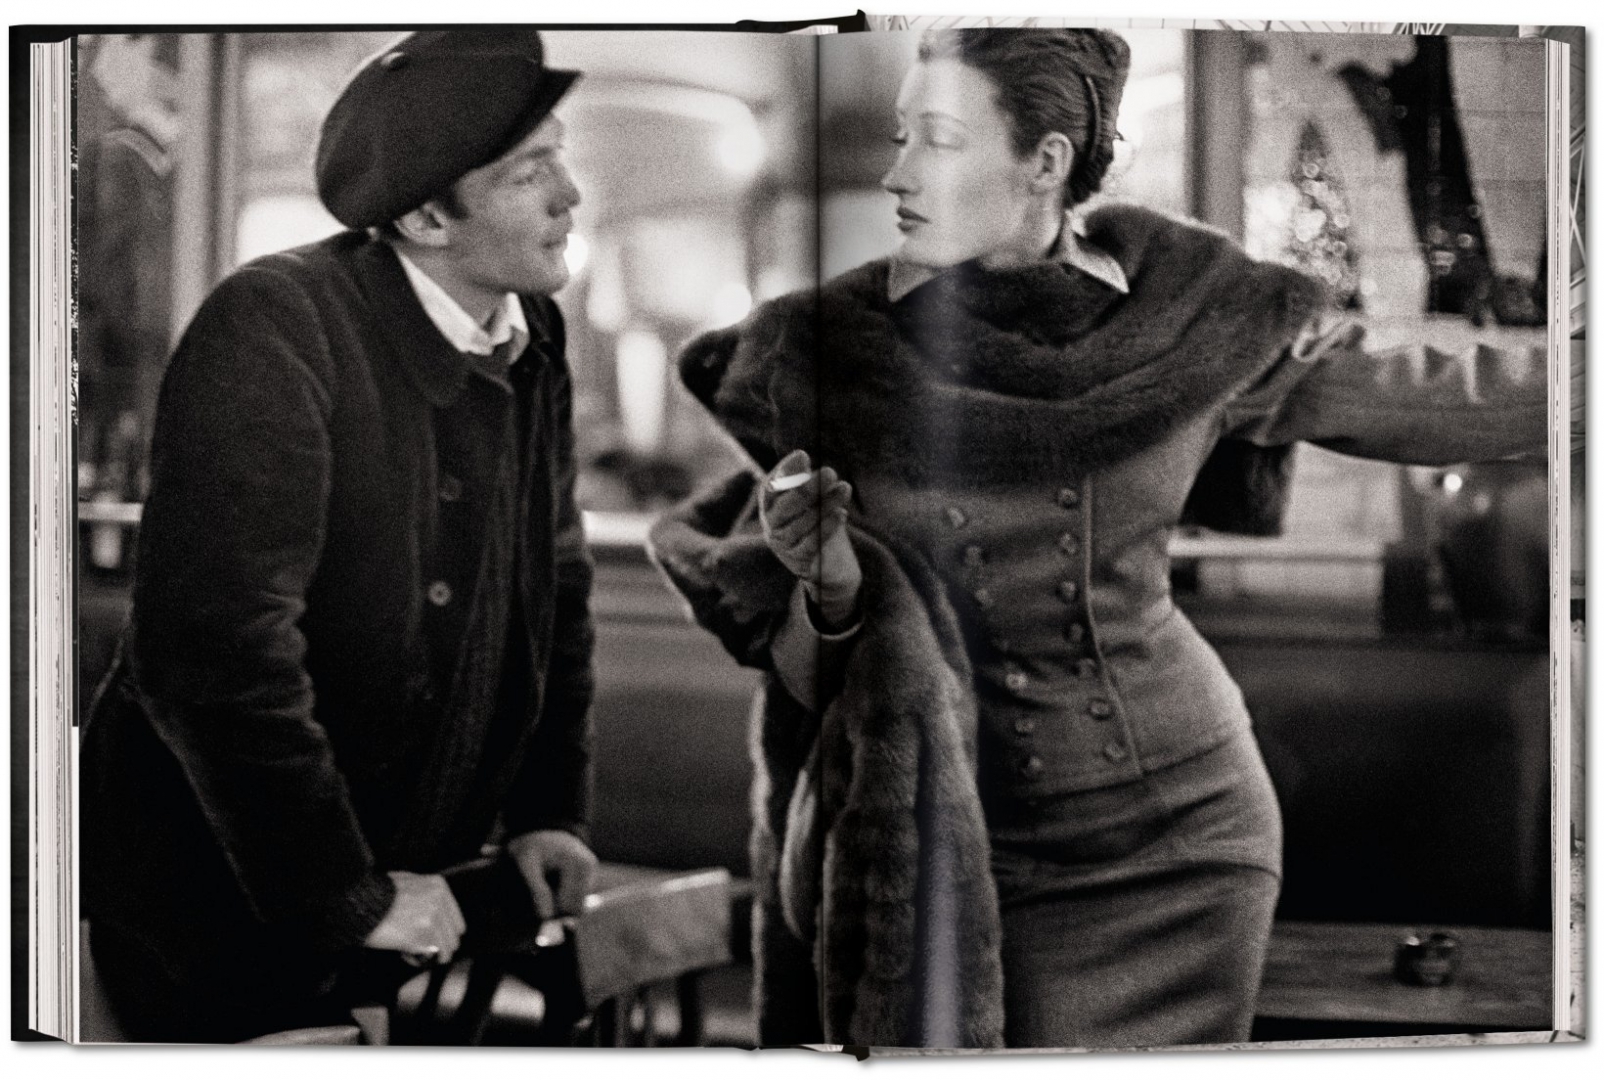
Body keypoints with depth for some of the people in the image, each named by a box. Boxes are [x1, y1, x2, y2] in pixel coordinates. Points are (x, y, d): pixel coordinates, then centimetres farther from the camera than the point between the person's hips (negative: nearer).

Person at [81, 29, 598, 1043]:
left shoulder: (533, 342, 1)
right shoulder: (274, 325, -23)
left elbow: (556, 585, 15)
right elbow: (216, 645, -30)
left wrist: (549, 809, 6)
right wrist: (347, 899, -24)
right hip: (217, 912, -6)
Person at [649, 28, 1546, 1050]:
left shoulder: (1192, 312, -7)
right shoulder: (825, 349, -9)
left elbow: (1392, 395, 10)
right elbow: (811, 675, -3)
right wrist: (830, 591, -25)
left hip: (1167, 840, 1)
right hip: (935, 842, 0)